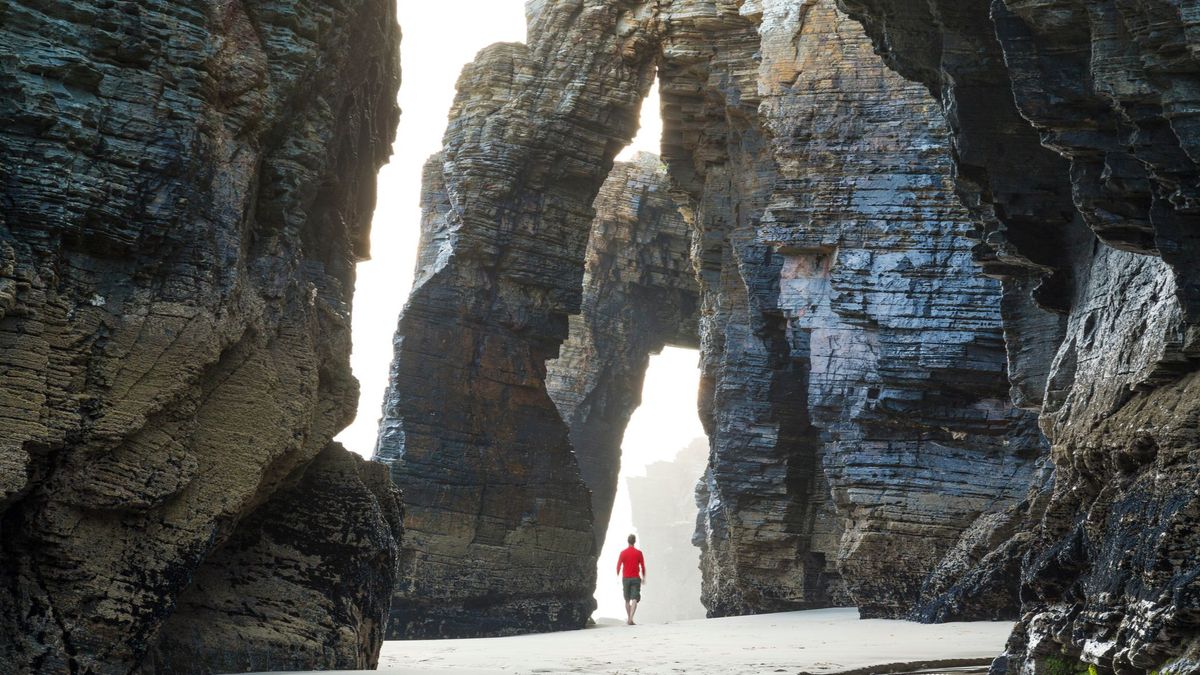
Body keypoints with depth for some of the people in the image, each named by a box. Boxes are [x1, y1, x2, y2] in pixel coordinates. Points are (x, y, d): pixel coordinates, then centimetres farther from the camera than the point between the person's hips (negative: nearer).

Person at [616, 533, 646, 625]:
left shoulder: (623, 553, 0)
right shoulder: (639, 553, -1)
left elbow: (618, 567, -1)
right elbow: (643, 567, -1)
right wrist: (643, 578, 10)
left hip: (625, 579, 2)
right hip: (635, 578, -2)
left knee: (627, 600, 16)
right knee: (634, 599, -7)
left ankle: (628, 618, 24)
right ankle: (631, 618, -23)